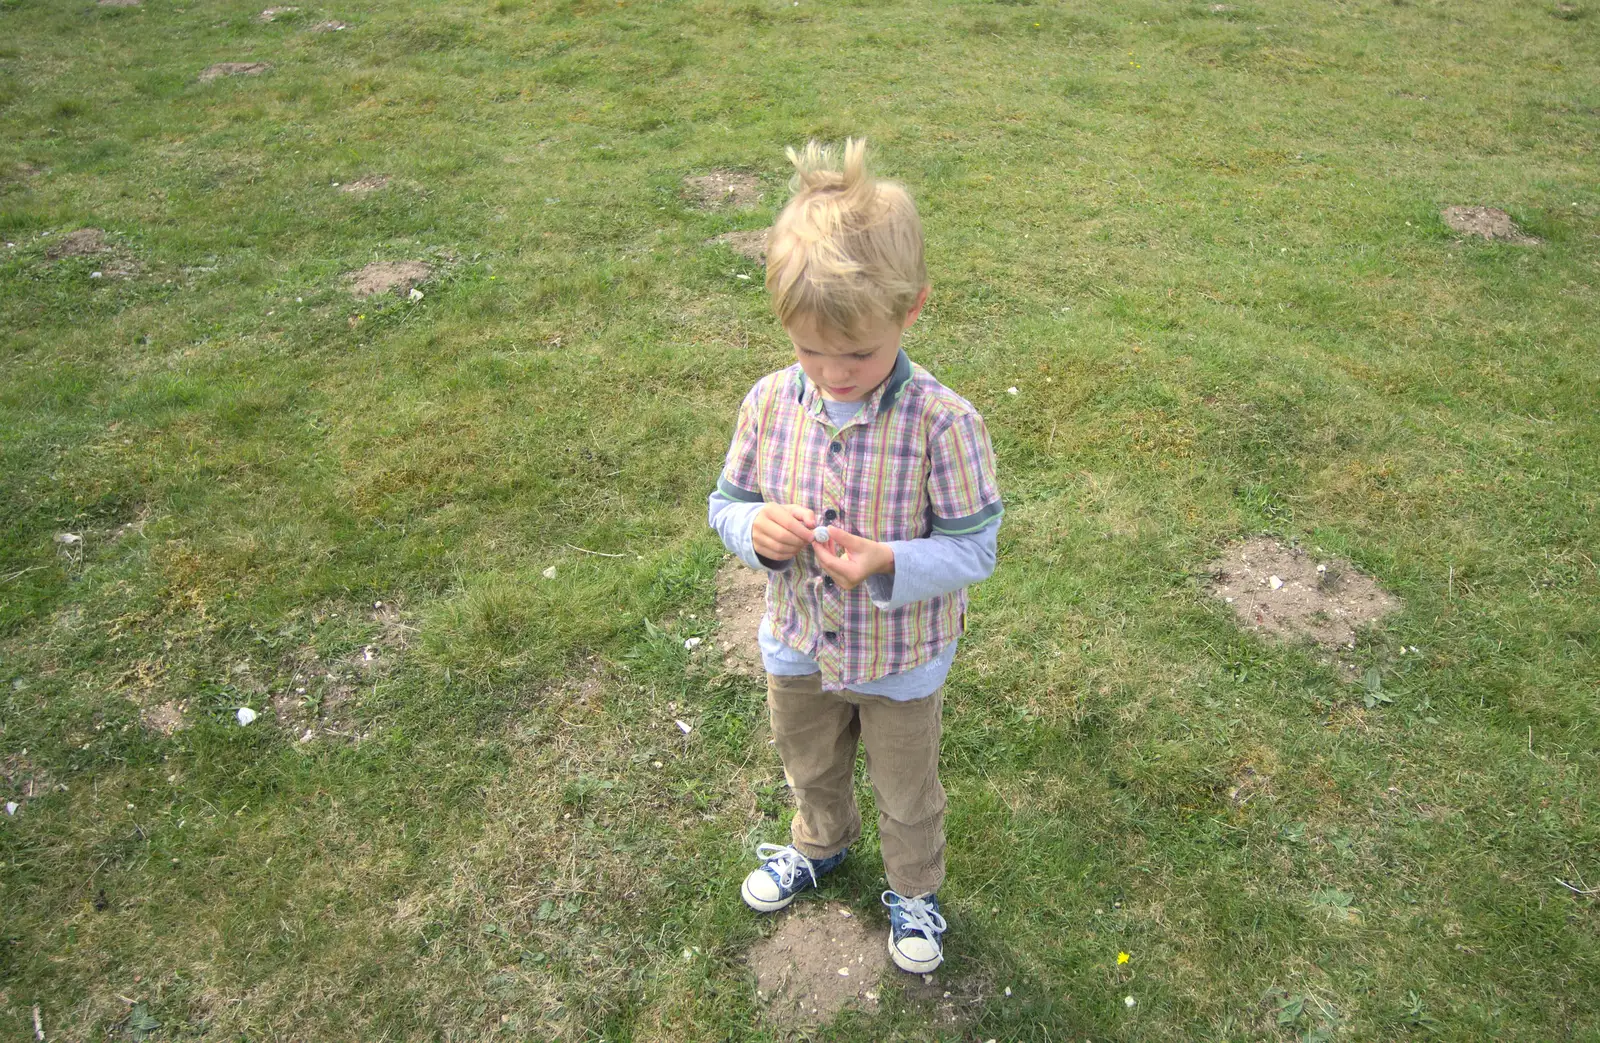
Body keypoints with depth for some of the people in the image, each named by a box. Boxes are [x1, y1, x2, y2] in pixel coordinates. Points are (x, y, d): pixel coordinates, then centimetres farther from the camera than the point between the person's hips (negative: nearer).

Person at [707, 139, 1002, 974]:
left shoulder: (943, 423, -29)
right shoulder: (770, 402, -17)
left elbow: (973, 550, -21)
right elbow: (727, 503, -5)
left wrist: (889, 562, -38)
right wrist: (755, 527, -28)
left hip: (901, 659, -3)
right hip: (798, 645, 4)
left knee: (906, 793, 24)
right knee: (809, 767, 32)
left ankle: (914, 890, 55)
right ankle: (819, 844, 65)